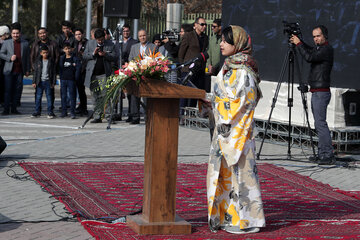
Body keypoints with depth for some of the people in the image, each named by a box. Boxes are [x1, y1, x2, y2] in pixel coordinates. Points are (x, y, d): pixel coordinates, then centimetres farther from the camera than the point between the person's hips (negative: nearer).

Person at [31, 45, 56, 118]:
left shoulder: (51, 61, 1)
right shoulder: (38, 61, 5)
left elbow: (54, 72, 3)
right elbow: (35, 72, 7)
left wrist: (53, 82, -2)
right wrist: (34, 82, 2)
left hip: (48, 81, -2)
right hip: (39, 81, 2)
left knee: (49, 96, 0)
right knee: (38, 96, 4)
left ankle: (50, 112, 5)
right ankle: (37, 111, 12)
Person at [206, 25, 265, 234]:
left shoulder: (243, 71, -15)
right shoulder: (229, 67, 14)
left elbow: (241, 101, -18)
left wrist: (227, 123, -18)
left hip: (238, 129, -10)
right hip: (225, 127, 10)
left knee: (239, 169, -5)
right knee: (223, 170, 12)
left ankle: (246, 219, 2)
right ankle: (226, 216, 19)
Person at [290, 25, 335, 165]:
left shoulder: (327, 49, -13)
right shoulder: (318, 48, 16)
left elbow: (309, 57, -25)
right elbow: (310, 51, 36)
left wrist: (298, 43, -14)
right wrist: (298, 42, 18)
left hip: (321, 93, -10)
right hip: (316, 92, 10)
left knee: (321, 123, -14)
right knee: (319, 124, 11)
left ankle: (328, 155, -16)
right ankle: (322, 153, 14)